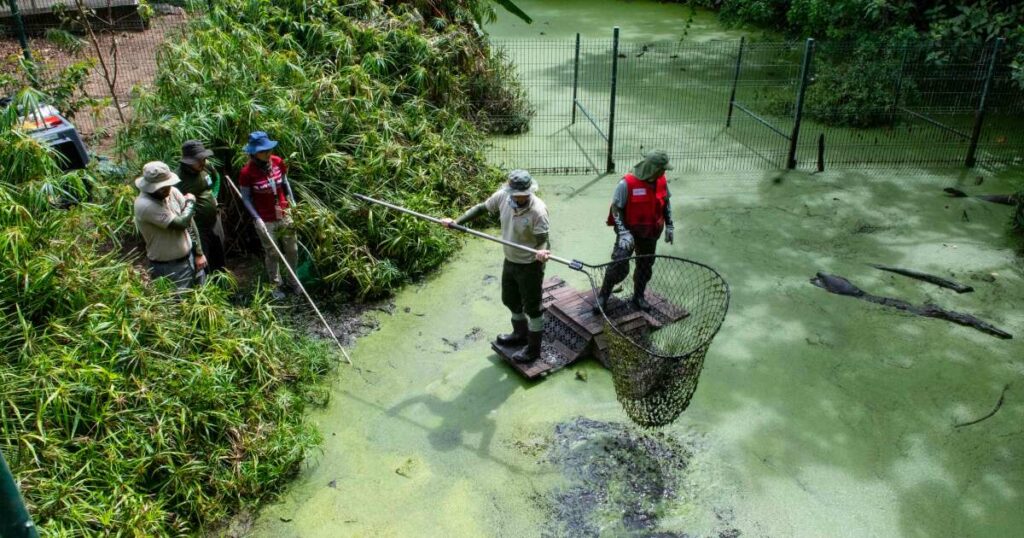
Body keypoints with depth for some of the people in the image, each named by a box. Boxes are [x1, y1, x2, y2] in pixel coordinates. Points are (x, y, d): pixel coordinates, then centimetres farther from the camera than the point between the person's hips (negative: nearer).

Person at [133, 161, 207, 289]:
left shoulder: (172, 192, -4)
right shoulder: (144, 205, -24)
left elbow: (189, 222, 2)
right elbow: (181, 223, -25)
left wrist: (198, 253, 1)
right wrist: (190, 202, -7)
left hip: (189, 257, 6)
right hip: (168, 268, -6)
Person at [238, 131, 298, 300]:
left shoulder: (278, 162, -9)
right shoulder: (247, 172, -20)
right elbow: (246, 198, -9)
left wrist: (293, 204, 6)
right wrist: (257, 219, -16)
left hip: (285, 215, 4)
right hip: (265, 221, -3)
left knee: (292, 250, 15)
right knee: (272, 254, 13)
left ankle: (292, 279, 39)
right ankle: (277, 284, 34)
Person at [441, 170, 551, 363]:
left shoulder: (538, 210, -29)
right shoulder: (503, 196, -13)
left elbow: (542, 240, -26)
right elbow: (481, 208, 1)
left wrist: (541, 252, -49)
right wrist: (456, 221, -6)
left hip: (530, 266, -7)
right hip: (510, 261, 7)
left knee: (532, 307, 10)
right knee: (510, 300, 25)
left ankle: (533, 349, 29)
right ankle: (521, 334, 51)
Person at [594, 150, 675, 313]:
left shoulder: (662, 181, -4)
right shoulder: (627, 183, -22)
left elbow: (666, 203, 12)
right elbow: (615, 209, -17)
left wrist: (669, 226, 10)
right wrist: (623, 233, -23)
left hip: (651, 233, 6)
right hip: (629, 231, -6)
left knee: (646, 266, 17)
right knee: (619, 266, -14)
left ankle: (638, 297, 37)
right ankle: (603, 296, 5)